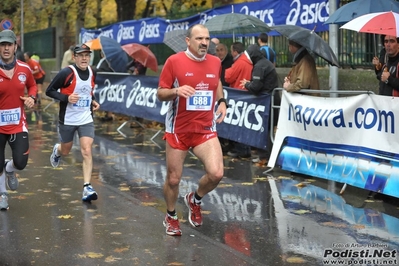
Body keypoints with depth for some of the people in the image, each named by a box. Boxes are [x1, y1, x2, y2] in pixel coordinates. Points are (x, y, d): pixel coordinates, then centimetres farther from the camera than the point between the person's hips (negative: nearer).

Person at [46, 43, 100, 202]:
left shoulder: (92, 73, 2)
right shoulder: (66, 73, -16)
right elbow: (49, 91, -12)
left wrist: (93, 101, 5)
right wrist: (66, 98, -25)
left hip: (86, 120, 3)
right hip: (67, 120, -2)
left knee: (87, 151, -13)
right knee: (65, 151, 17)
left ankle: (87, 188, -13)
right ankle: (57, 150, 55)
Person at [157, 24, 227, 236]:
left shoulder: (215, 62, 2)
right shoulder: (174, 61, -10)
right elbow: (160, 94, -6)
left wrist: (222, 102, 5)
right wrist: (176, 91, -26)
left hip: (206, 130, 3)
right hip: (178, 130, -2)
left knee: (216, 173, -14)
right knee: (173, 179, 7)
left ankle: (195, 200, 19)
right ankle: (171, 217, 34)